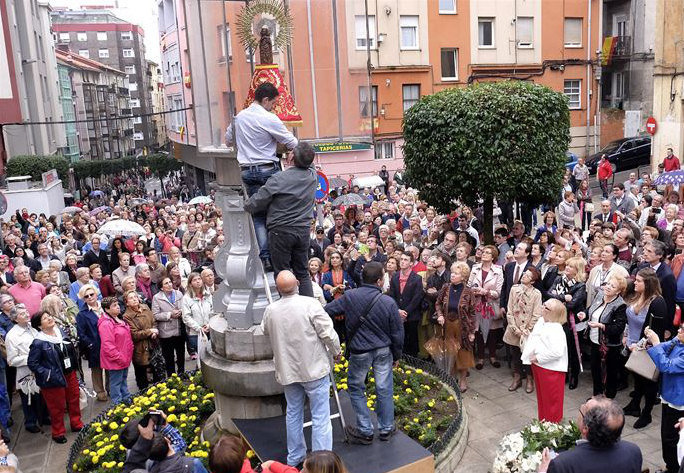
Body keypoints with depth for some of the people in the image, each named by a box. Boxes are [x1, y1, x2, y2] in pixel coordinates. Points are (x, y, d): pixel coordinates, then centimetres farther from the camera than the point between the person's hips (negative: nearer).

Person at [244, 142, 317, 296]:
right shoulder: (313, 176, 0)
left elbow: (256, 202, -11)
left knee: (282, 273, 5)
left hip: (281, 231, -5)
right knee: (302, 273, 13)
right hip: (304, 230, 5)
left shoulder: (279, 179, -16)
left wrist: (247, 205, 13)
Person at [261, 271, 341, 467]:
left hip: (287, 370, 5)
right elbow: (328, 333, -15)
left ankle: (294, 457, 31)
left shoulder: (270, 310, -3)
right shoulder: (310, 304, -18)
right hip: (314, 369, -5)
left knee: (293, 413, 19)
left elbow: (266, 331, 17)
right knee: (320, 417, 3)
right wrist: (336, 351, 3)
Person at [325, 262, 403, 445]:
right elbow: (397, 333, -5)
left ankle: (365, 431, 20)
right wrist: (397, 355, 10)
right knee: (384, 389, 14)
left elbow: (326, 311, -7)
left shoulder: (349, 296, -14)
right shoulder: (389, 302, -14)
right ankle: (386, 428, 28)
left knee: (356, 389, 15)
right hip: (383, 351, 1)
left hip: (359, 352, -1)